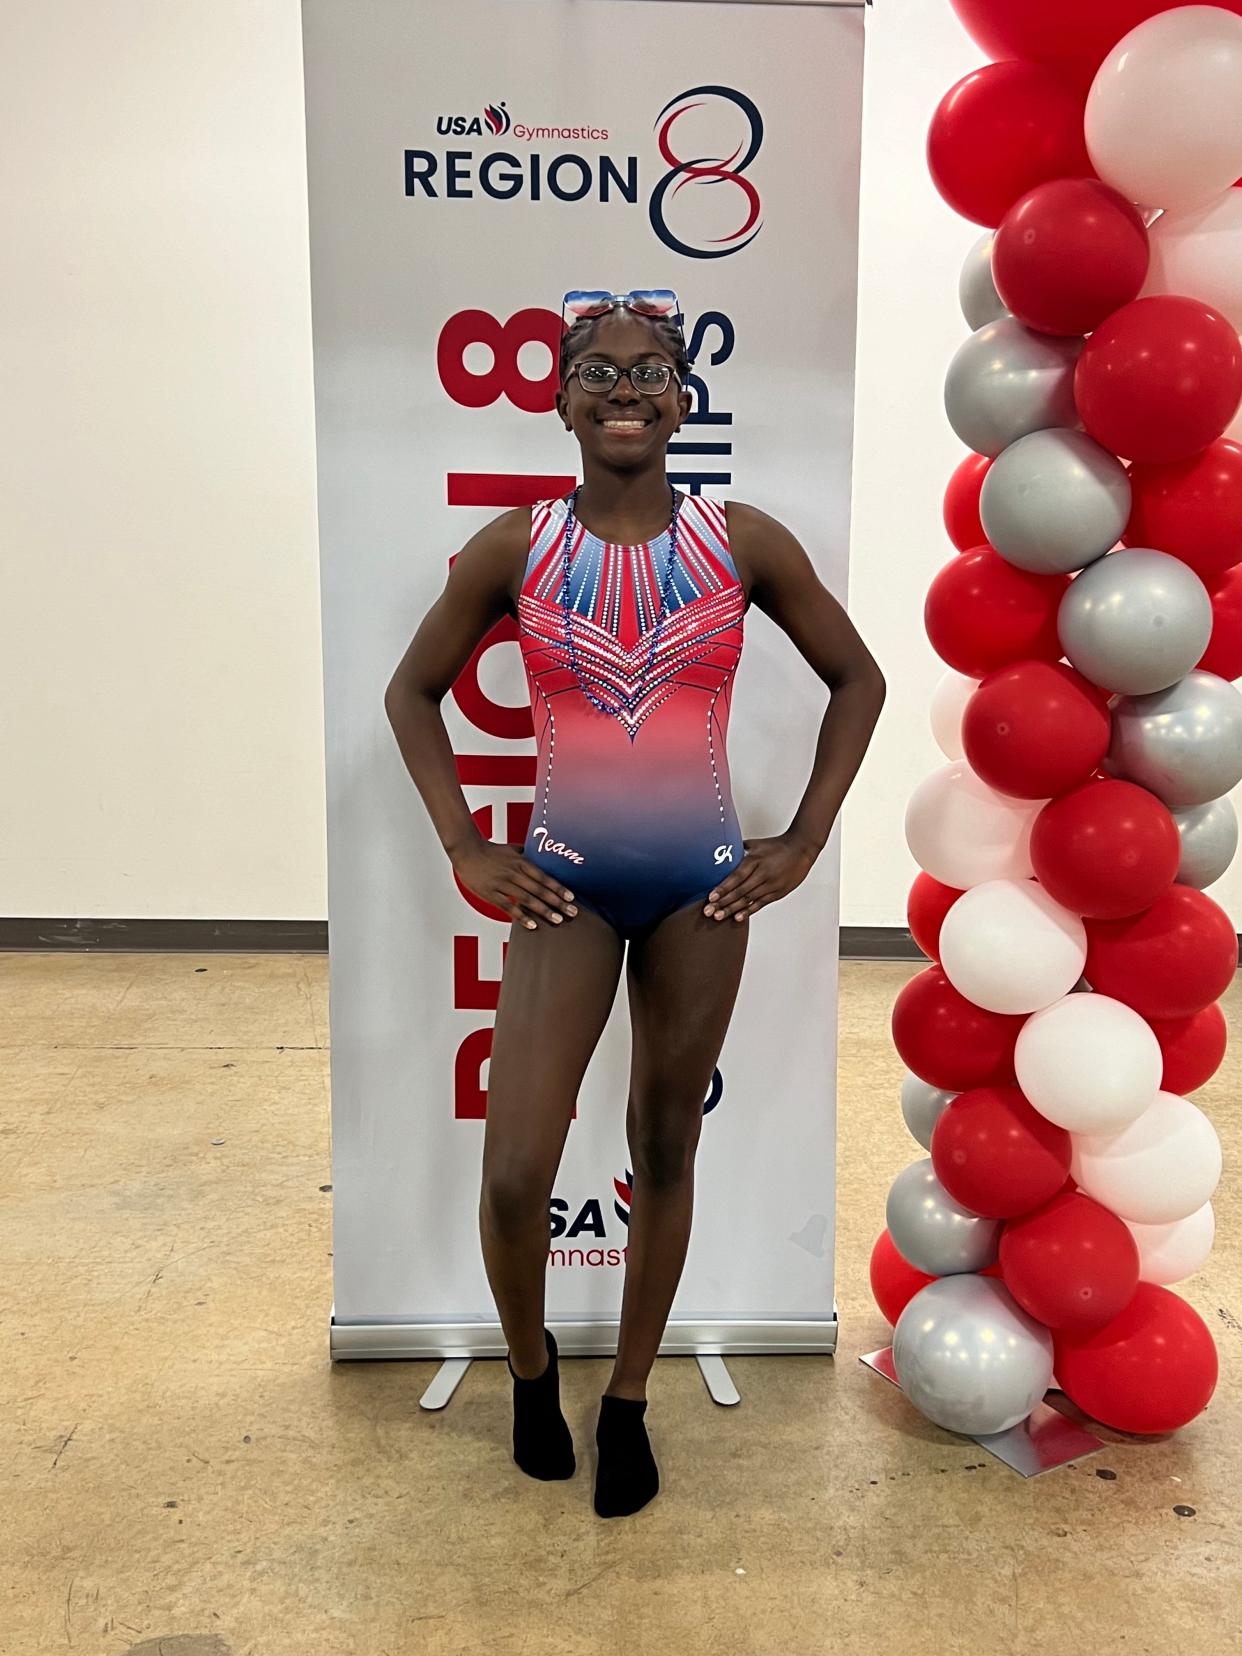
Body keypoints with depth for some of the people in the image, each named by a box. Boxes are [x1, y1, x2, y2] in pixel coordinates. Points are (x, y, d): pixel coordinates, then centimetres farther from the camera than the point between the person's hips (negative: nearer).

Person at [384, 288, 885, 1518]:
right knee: (513, 1176, -5)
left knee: (666, 1149, 12)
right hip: (564, 879, 0)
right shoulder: (515, 547, -3)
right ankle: (530, 1367, 28)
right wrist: (466, 850, -1)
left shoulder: (745, 542, -3)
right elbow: (412, 691, 7)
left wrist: (805, 842, 1)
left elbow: (857, 680, 7)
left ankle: (628, 1403, 34)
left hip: (702, 883, 1)